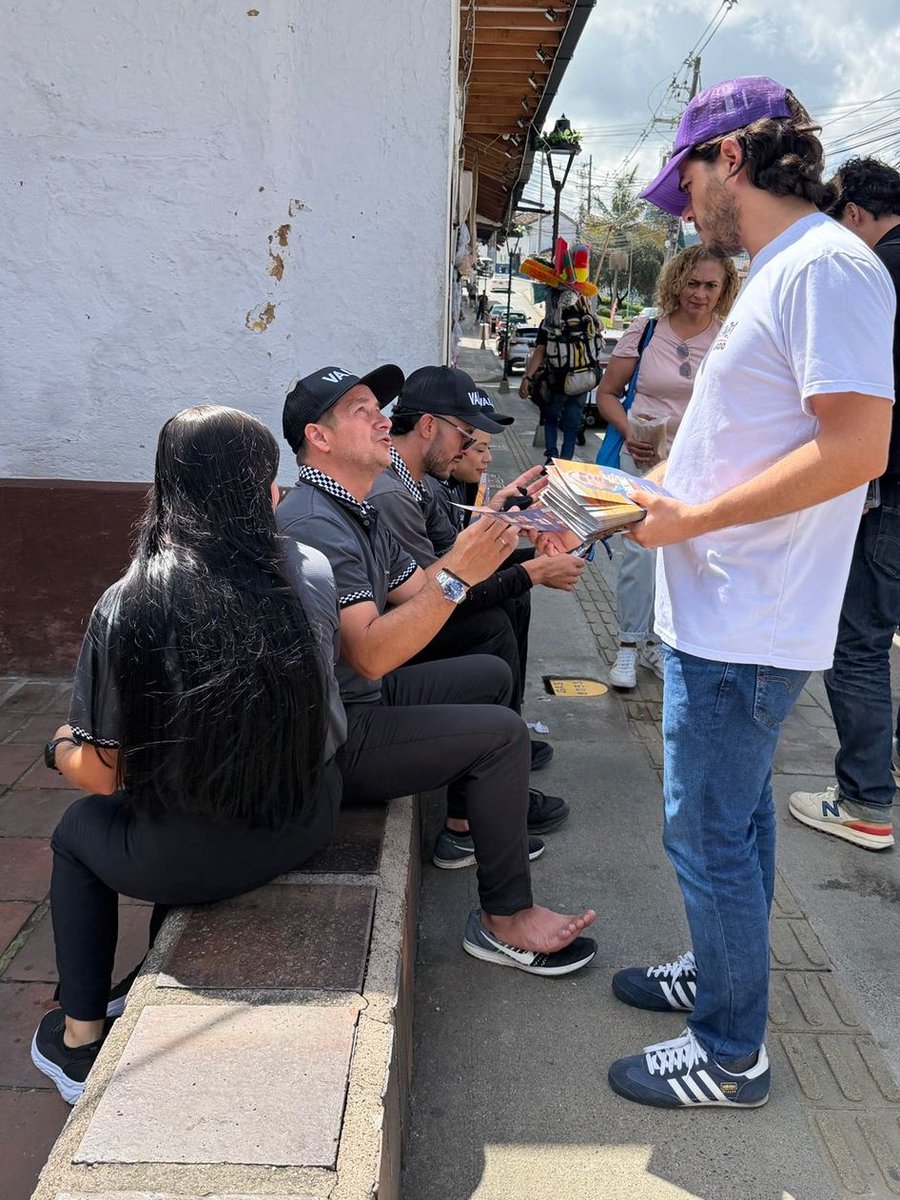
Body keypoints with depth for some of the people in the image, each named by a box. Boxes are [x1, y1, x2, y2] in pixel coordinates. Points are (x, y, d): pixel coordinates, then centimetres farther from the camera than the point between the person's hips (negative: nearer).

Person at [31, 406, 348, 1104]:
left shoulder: (127, 607, -17)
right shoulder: (311, 573, -10)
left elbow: (103, 776, -11)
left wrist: (61, 751, 12)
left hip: (191, 860, -3)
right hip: (309, 828, 4)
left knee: (77, 833, 29)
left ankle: (80, 1040, 36)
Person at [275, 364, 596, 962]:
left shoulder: (361, 513, 10)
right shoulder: (314, 525, -24)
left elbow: (420, 595, 9)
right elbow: (371, 655, -30)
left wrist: (483, 535, -1)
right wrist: (457, 575, -33)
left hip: (366, 697, 11)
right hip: (334, 736, -11)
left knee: (491, 674, 21)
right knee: (502, 734, -17)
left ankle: (465, 827, 30)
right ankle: (505, 918, -2)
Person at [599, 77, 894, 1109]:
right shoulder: (777, 273, 16)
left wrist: (694, 518, -19)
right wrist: (663, 490, 13)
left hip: (743, 632, -10)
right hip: (724, 617, 10)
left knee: (708, 833, 1)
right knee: (732, 816, 22)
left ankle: (730, 1055, 20)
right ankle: (722, 973, 41)